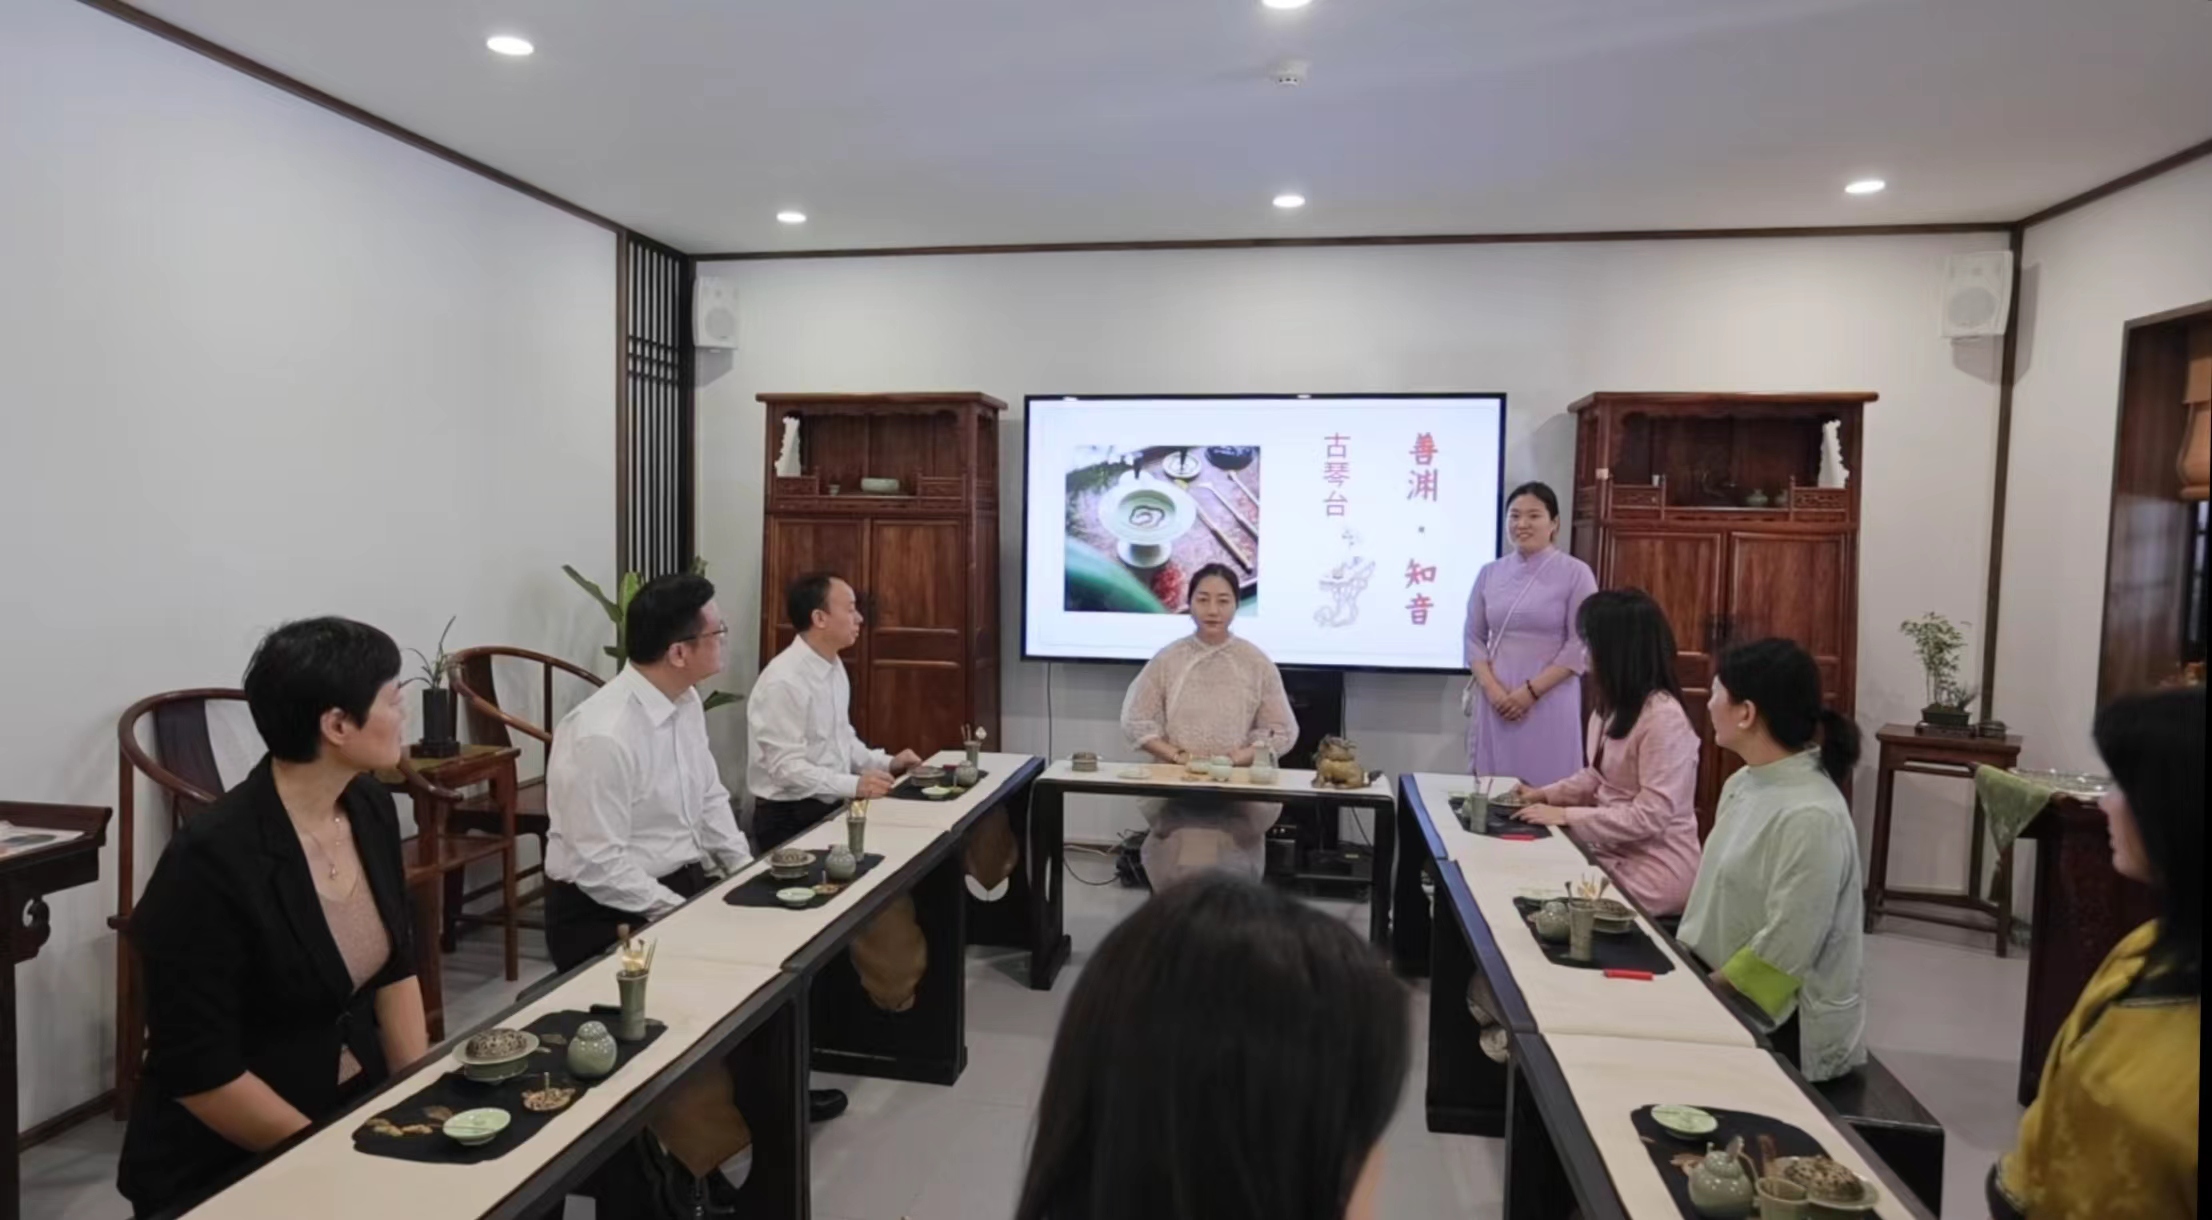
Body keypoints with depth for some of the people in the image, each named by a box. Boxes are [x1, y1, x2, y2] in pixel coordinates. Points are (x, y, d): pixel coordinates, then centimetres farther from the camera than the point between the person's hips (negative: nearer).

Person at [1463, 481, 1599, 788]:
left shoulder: (1575, 573, -1)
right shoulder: (1489, 573, 10)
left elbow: (1580, 645, -5)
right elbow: (1474, 637, 9)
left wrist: (1531, 691, -12)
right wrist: (1492, 688, -6)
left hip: (1549, 703, -3)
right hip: (1495, 700, 3)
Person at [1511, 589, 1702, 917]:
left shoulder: (1664, 718, -22)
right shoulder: (1615, 707, 7)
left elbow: (1650, 816, -25)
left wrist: (1566, 816, -23)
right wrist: (1546, 795, 3)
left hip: (1653, 871, -8)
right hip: (1612, 852, 8)